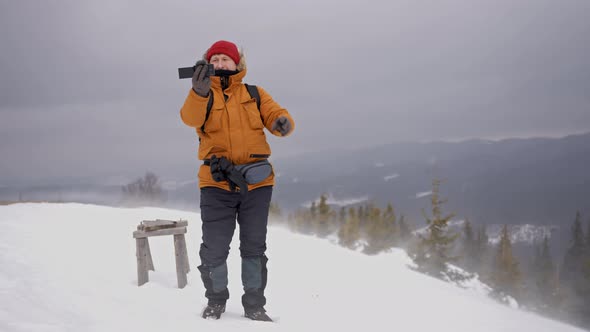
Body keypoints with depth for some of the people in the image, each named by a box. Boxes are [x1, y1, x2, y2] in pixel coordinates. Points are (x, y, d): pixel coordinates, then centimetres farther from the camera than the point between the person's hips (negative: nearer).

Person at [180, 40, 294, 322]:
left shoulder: (254, 94, 11)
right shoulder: (202, 96, 5)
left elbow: (276, 115, 2)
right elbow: (191, 118, -17)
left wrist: (282, 122, -23)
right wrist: (200, 91, -38)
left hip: (256, 182, 1)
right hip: (216, 183, -1)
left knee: (254, 247, 7)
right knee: (214, 248, -1)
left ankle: (254, 305, 18)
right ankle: (215, 301, 19)